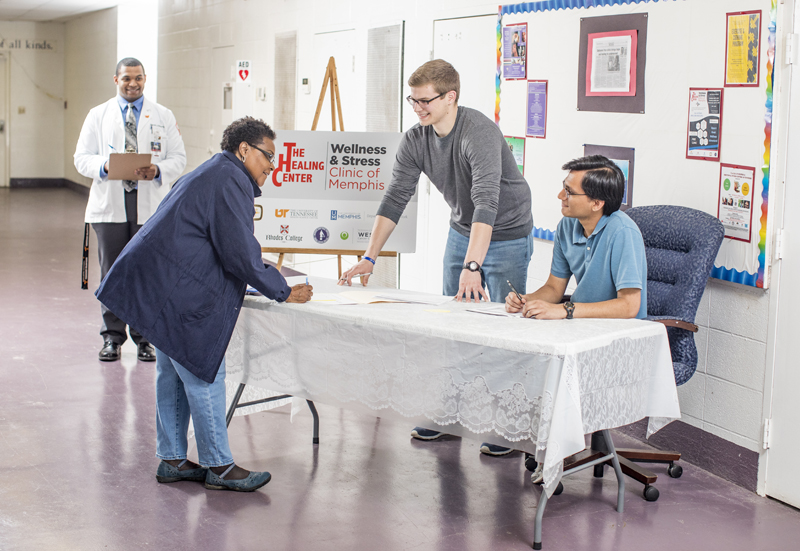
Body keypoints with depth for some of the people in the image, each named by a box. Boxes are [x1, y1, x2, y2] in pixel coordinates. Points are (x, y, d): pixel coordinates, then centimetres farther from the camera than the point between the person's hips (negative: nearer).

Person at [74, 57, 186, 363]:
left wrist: (158, 171, -16)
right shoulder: (98, 115, 10)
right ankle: (112, 337, 13)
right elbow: (81, 158, 6)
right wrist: (104, 166, -15)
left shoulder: (163, 116, 9)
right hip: (109, 203, 1)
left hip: (150, 204, 0)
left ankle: (144, 337, 11)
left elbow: (178, 159, 5)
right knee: (111, 272, 3)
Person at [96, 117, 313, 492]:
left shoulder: (212, 174, 21)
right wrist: (283, 292, -8)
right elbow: (240, 253, -18)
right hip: (177, 292, -11)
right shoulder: (229, 180, -13)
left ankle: (172, 460, 21)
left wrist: (242, 281, 21)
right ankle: (219, 466, 0)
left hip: (160, 287, 11)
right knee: (204, 373, -6)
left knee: (175, 372, 14)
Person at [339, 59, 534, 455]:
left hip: (507, 237, -7)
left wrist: (472, 267, -48)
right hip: (461, 232, 7)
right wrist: (369, 257, -14)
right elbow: (395, 199, -6)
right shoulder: (415, 141, -8)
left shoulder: (479, 133, -30)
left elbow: (486, 203, -39)